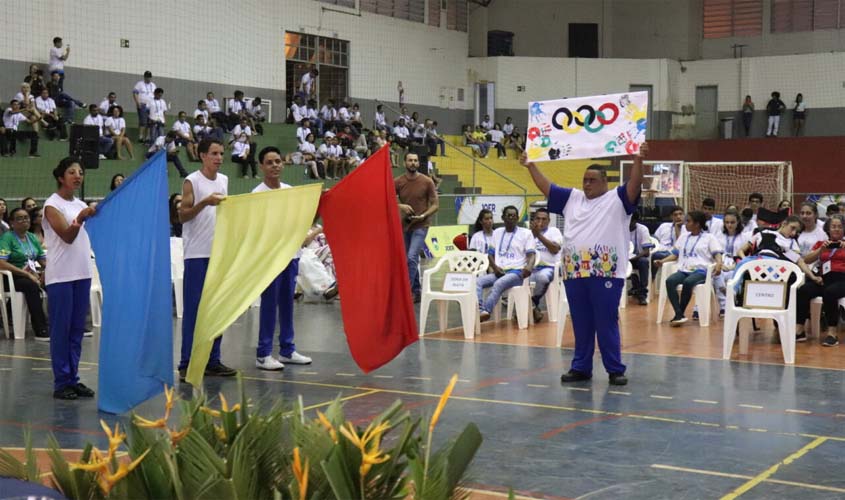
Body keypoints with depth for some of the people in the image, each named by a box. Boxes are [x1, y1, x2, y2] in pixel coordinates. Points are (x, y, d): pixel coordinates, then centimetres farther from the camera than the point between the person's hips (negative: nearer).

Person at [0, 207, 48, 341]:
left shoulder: (32, 237, 15)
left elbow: (43, 259, 17)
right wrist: (27, 274, -22)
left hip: (33, 275, 6)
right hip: (12, 279, -6)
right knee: (31, 285, -37)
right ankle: (40, 331, -38)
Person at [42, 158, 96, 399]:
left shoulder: (81, 205, 14)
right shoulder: (52, 205, -6)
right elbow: (67, 237, -19)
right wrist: (80, 219, -35)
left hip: (82, 273, 7)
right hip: (60, 275, -7)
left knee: (77, 329, 8)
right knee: (61, 329, -3)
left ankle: (73, 379, 14)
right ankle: (61, 382, 1)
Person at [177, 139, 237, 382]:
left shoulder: (224, 180, 13)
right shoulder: (192, 182, -6)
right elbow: (182, 216, -11)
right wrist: (205, 202, -23)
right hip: (197, 253, -6)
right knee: (193, 308, -4)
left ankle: (212, 360, 16)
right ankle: (187, 363, 0)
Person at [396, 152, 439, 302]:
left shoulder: (427, 182, -6)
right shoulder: (397, 182, -1)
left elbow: (435, 204, -2)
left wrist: (424, 215, -17)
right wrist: (401, 206, -18)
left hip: (421, 225, -4)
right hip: (404, 225, 4)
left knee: (412, 258, -18)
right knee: (411, 260, 13)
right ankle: (416, 292, 26)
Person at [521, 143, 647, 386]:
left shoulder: (617, 199, 3)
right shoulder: (572, 198, 17)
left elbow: (634, 185, -12)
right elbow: (547, 187, 19)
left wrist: (638, 160, -26)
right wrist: (531, 166, 15)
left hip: (606, 274, -5)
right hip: (574, 273, 5)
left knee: (607, 323, -2)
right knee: (581, 324, 11)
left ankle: (615, 370, 6)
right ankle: (581, 368, 20)